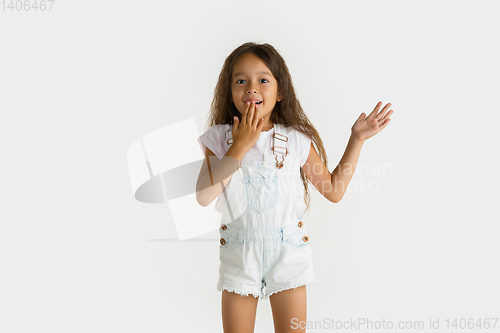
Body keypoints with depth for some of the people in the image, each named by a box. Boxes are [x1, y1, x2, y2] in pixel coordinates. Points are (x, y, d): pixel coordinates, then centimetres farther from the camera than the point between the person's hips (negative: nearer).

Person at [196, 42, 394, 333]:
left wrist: (357, 139, -1)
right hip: (238, 258, 0)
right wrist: (240, 146, -20)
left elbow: (334, 190, 2)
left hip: (288, 256, 0)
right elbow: (204, 197, -19)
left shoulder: (296, 140, -5)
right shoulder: (219, 138, -6)